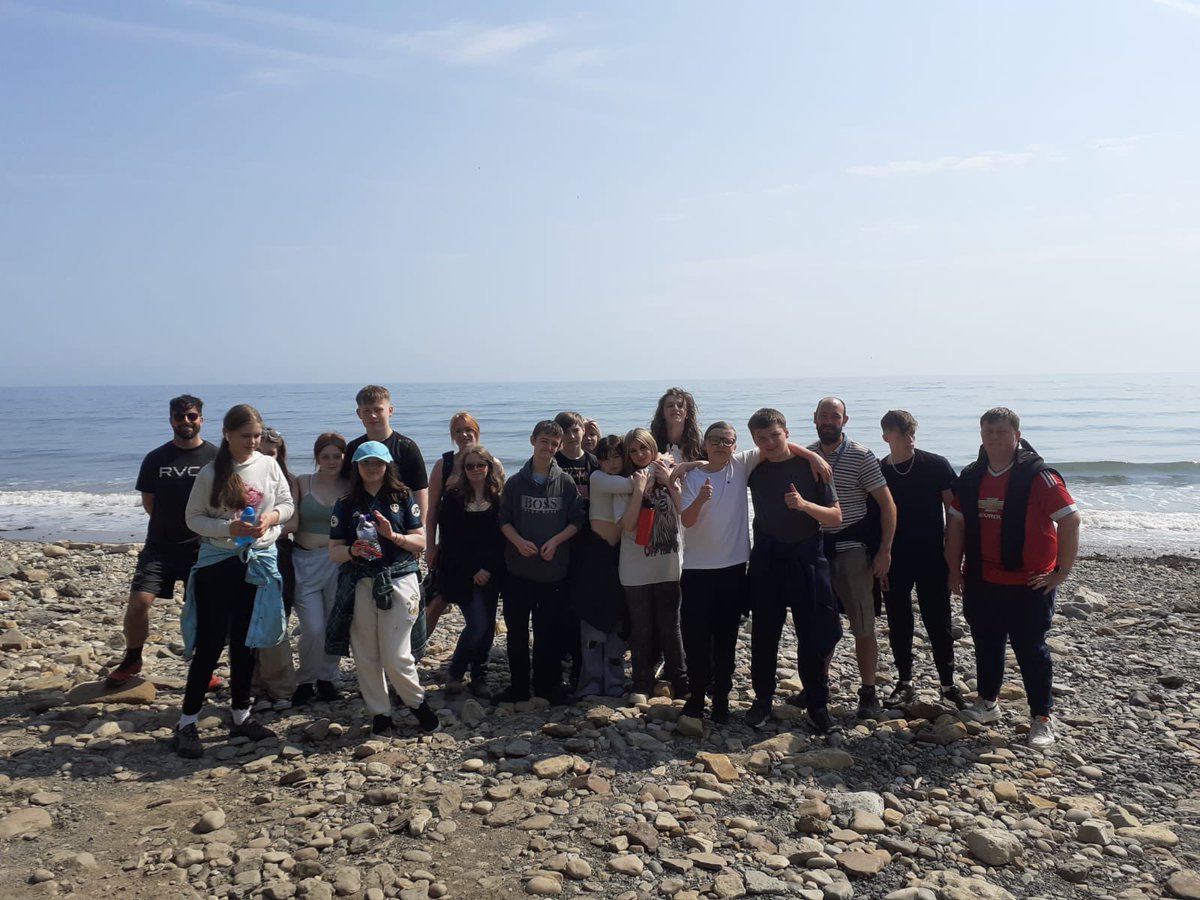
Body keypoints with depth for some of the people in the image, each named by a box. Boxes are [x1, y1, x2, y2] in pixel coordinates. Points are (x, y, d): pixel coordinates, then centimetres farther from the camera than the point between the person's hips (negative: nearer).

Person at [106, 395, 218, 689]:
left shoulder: (216, 458, -3)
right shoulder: (155, 459, 3)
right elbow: (148, 502, 11)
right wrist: (171, 526, 6)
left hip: (202, 548, -1)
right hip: (160, 547, 1)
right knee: (138, 602, -7)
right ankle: (132, 660, 17)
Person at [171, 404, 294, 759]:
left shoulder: (269, 465, 0)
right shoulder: (211, 473, -8)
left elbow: (287, 504, 7)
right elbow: (194, 518, -4)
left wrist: (271, 517, -14)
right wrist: (230, 527, -19)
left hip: (259, 560, 3)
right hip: (218, 561, -3)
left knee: (246, 642, 12)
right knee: (210, 642, -3)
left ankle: (241, 715, 25)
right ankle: (187, 723, 9)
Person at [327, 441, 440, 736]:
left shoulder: (404, 498, 5)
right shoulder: (346, 505, 8)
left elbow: (421, 542, 3)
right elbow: (334, 550, 5)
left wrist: (393, 535, -14)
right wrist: (352, 551, -16)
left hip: (399, 581, -2)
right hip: (361, 585, 2)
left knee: (396, 657, -5)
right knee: (366, 656, 6)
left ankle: (418, 703, 21)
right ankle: (379, 714, 24)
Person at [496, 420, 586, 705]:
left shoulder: (565, 482, 1)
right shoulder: (516, 482, 2)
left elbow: (577, 520, 1)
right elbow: (504, 519, 5)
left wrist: (555, 541, -13)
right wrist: (518, 541, -13)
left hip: (554, 570, -1)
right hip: (519, 569, 1)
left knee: (550, 631, 5)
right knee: (517, 630, 8)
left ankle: (549, 686, 20)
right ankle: (518, 686, 20)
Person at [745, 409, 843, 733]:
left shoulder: (810, 467, -5)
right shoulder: (755, 470, 2)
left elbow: (836, 517, -5)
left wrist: (805, 504, -22)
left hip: (806, 558, -2)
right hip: (767, 560, 2)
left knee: (814, 635, 2)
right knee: (763, 634, 7)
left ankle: (817, 704, 16)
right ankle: (762, 699, 21)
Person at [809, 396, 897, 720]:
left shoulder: (861, 456, -8)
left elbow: (887, 505, -7)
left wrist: (885, 551, -12)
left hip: (852, 547, -4)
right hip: (815, 547, 4)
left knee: (863, 626, 1)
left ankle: (869, 694, 12)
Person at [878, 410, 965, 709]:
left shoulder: (936, 466, -4)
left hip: (932, 558, -2)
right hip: (894, 562, 2)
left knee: (938, 623, 4)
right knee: (898, 625, 8)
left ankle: (948, 684, 18)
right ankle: (904, 683, 21)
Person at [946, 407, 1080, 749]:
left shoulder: (1037, 475, -13)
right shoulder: (971, 477, 5)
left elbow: (1070, 519, -14)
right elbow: (957, 523, 10)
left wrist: (1061, 572, -13)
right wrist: (955, 569, 7)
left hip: (1029, 583, -5)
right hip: (981, 582, 5)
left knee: (1031, 649, 5)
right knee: (986, 644, 17)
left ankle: (1042, 719, 18)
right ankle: (988, 704, 34)